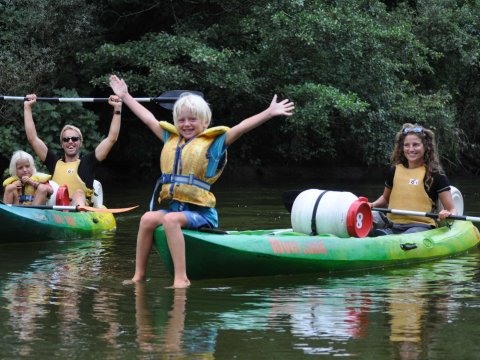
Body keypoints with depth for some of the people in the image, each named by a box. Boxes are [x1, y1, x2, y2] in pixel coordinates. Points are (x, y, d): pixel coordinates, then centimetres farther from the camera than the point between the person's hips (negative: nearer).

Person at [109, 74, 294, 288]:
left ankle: (181, 278, -38)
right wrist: (125, 96, 35)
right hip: (173, 207, 5)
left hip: (201, 213, -5)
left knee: (171, 219, -33)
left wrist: (270, 112, -14)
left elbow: (242, 127, -5)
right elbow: (148, 119, 28)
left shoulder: (213, 142, 4)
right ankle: (139, 275, -16)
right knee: (148, 218, -23)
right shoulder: (171, 139, 19)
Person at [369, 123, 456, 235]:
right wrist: (372, 205, 16)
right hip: (393, 227, 4)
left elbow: (452, 209, 7)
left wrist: (449, 215, -17)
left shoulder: (435, 174, 6)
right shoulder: (395, 171, 19)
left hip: (420, 227, -4)